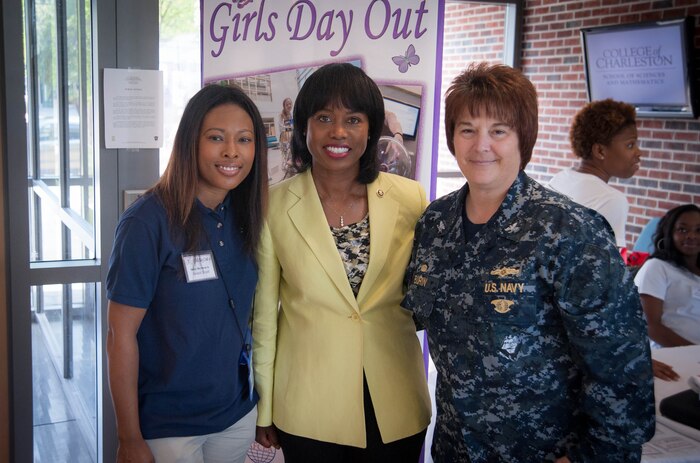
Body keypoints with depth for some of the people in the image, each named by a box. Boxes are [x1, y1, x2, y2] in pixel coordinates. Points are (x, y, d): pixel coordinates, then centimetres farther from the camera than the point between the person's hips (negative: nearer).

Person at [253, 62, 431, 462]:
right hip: (309, 409, -1)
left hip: (396, 404, 1)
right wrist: (264, 408, 3)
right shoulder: (275, 205, -7)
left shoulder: (410, 198, -5)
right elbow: (265, 313, 0)